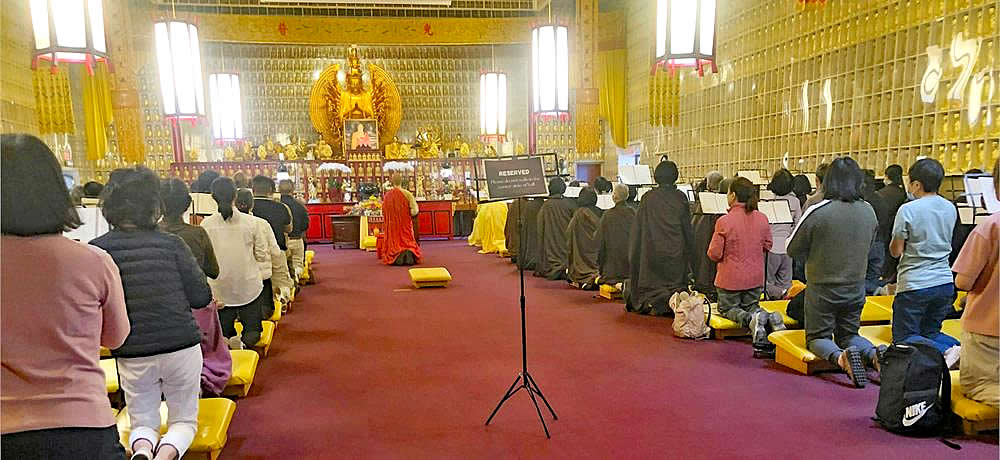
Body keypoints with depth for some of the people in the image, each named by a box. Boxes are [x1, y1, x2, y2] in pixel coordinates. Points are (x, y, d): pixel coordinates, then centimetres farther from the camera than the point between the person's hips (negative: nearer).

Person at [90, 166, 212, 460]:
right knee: (184, 420, 18)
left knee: (142, 422, 22)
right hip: (182, 348, -1)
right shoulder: (171, 244, -12)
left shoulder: (95, 250, -9)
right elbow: (202, 297, -7)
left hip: (132, 356, 1)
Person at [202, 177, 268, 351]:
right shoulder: (249, 221, -6)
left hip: (220, 291, 1)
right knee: (253, 330, 12)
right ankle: (243, 342, -22)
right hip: (250, 288, 0)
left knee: (224, 333, 15)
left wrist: (213, 295, 2)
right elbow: (262, 256, 2)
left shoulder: (206, 225, -6)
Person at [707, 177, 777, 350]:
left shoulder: (724, 221, -22)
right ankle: (770, 318, -7)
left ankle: (750, 320, -14)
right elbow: (767, 246, 7)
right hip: (755, 277, 5)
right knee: (751, 306, 26)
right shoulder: (762, 219, -7)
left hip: (731, 278, -4)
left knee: (727, 309, 17)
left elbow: (714, 254, -15)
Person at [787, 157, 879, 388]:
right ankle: (873, 354, -7)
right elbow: (867, 247, 12)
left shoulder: (817, 212, -20)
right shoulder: (869, 211, -4)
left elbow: (792, 250, -10)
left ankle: (840, 356, -20)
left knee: (817, 337, 11)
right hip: (856, 288, 5)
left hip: (823, 288, -4)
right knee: (849, 334, 23)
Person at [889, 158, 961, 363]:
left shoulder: (908, 210, -15)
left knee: (904, 338, 4)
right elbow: (944, 243, 17)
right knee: (930, 333, 21)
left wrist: (897, 239, 7)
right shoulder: (950, 208, 5)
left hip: (914, 285, -7)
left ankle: (944, 351, -20)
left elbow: (896, 251, -10)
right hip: (945, 283, 7)